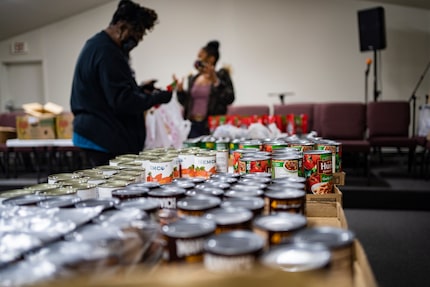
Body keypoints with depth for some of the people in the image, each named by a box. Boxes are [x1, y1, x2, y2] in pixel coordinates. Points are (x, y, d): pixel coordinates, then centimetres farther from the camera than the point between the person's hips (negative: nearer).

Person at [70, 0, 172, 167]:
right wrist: (157, 98, -11)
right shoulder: (107, 52, -18)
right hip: (106, 139, -11)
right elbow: (121, 100, -22)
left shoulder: (95, 45, 16)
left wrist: (139, 90, 12)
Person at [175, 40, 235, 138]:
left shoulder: (222, 75, 0)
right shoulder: (193, 78, 14)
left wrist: (216, 81, -17)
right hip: (193, 125, 5)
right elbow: (186, 102, 18)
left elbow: (229, 99, -12)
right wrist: (180, 89, 3)